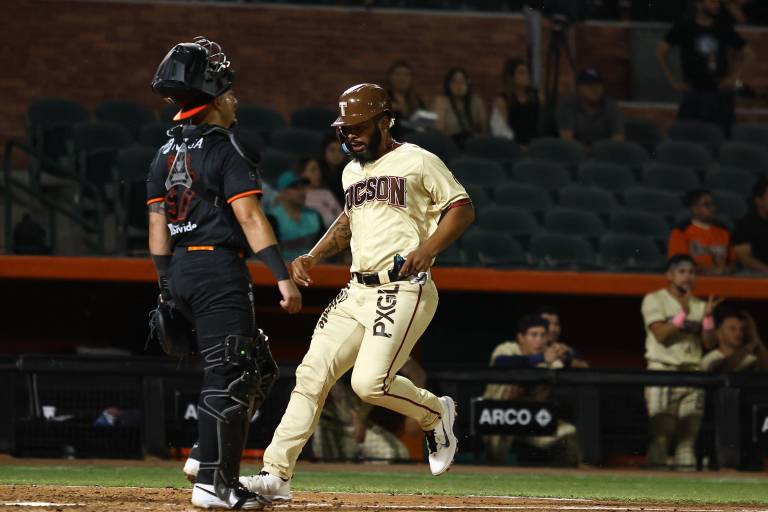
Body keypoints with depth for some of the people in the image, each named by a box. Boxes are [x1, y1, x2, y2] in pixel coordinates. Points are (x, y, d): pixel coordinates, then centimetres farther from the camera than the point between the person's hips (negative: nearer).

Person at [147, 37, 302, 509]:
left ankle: (220, 465, 8)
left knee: (259, 369, 15)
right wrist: (283, 275, -19)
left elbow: (158, 227, 13)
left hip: (181, 272, 9)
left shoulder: (167, 155, 14)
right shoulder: (224, 150, -9)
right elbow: (249, 217, -16)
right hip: (219, 268, -9)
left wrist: (167, 290, 17)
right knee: (227, 374, -8)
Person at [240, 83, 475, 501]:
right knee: (312, 373, -2)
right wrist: (313, 257, 20)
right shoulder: (352, 172, 20)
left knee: (370, 382, -21)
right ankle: (276, 474, -3)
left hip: (403, 290, -8)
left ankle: (435, 414, 9)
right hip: (357, 292, 8)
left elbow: (462, 209, -5)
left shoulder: (418, 162, -4)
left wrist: (428, 249, -20)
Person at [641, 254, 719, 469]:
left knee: (689, 433, 1)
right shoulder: (654, 300, 2)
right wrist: (683, 313, -15)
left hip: (692, 373, 5)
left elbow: (709, 343, 9)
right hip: (662, 371, -5)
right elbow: (661, 334, -11)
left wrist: (707, 316, -5)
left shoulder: (699, 305, 16)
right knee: (661, 431, -12)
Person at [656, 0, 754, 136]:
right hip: (693, 93, -1)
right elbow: (660, 52, 4)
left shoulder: (725, 29, 6)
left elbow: (747, 53, 16)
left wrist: (734, 77, 5)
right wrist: (672, 81, -1)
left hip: (720, 93, 1)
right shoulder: (683, 27, 0)